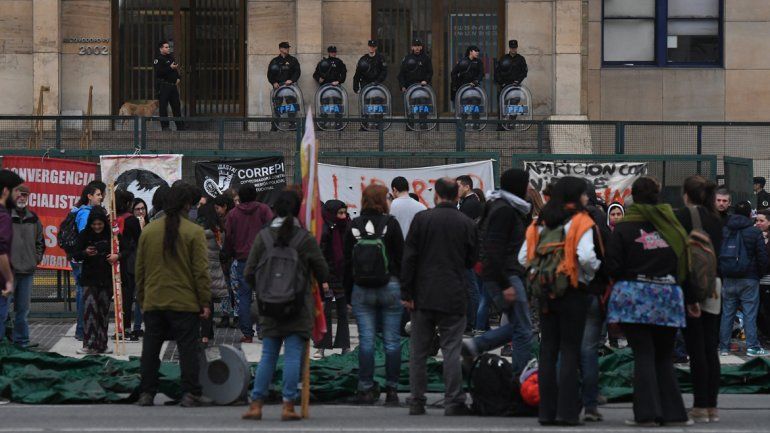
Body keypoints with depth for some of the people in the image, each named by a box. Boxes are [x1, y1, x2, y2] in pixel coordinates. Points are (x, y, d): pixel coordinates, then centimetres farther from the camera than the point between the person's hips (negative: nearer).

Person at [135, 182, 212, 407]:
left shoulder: (148, 231, 5)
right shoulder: (194, 232, -8)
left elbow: (140, 269, 11)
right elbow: (201, 271, -9)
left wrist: (141, 298, 19)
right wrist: (205, 302, -3)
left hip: (153, 302, 4)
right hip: (185, 303, -4)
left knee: (151, 348, 10)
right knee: (188, 348, 2)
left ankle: (146, 393, 11)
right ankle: (190, 393, 0)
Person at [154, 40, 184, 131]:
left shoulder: (171, 57, 16)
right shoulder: (158, 59, -7)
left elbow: (176, 69, 26)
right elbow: (158, 72, -20)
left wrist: (178, 78, 9)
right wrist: (170, 68, -23)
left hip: (173, 85, 7)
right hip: (163, 86, -7)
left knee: (176, 105, 9)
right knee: (163, 106, -5)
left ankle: (180, 126, 14)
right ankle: (165, 126, 0)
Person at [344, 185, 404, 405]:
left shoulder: (354, 226, 2)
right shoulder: (390, 223, -5)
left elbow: (347, 262, 6)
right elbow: (401, 256, -4)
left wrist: (349, 293, 14)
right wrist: (405, 289, 4)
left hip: (361, 290, 2)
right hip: (389, 288, -2)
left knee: (366, 340, 2)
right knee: (392, 340, 3)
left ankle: (366, 389, 1)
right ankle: (391, 389, 3)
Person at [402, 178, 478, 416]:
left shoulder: (422, 219, -3)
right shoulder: (467, 224, 0)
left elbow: (409, 258, -5)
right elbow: (472, 260, 8)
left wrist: (406, 293, -2)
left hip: (424, 296, 0)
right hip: (454, 298, 0)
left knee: (418, 351, 7)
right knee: (451, 350, 0)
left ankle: (417, 402, 7)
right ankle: (454, 402, -5)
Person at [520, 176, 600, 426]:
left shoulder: (540, 223, 8)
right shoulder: (580, 222, -8)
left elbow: (523, 258, 4)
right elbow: (586, 256, -22)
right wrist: (592, 271, -3)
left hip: (545, 293, 5)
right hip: (573, 292, -5)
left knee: (547, 352, 9)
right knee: (570, 353, 0)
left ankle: (547, 411, 8)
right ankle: (566, 411, -4)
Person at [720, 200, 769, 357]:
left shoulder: (724, 231, 4)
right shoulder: (755, 232, -6)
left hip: (728, 279, 3)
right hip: (749, 279, -3)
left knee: (727, 313, 8)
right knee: (750, 313, 0)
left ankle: (724, 346, 9)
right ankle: (752, 346, -3)